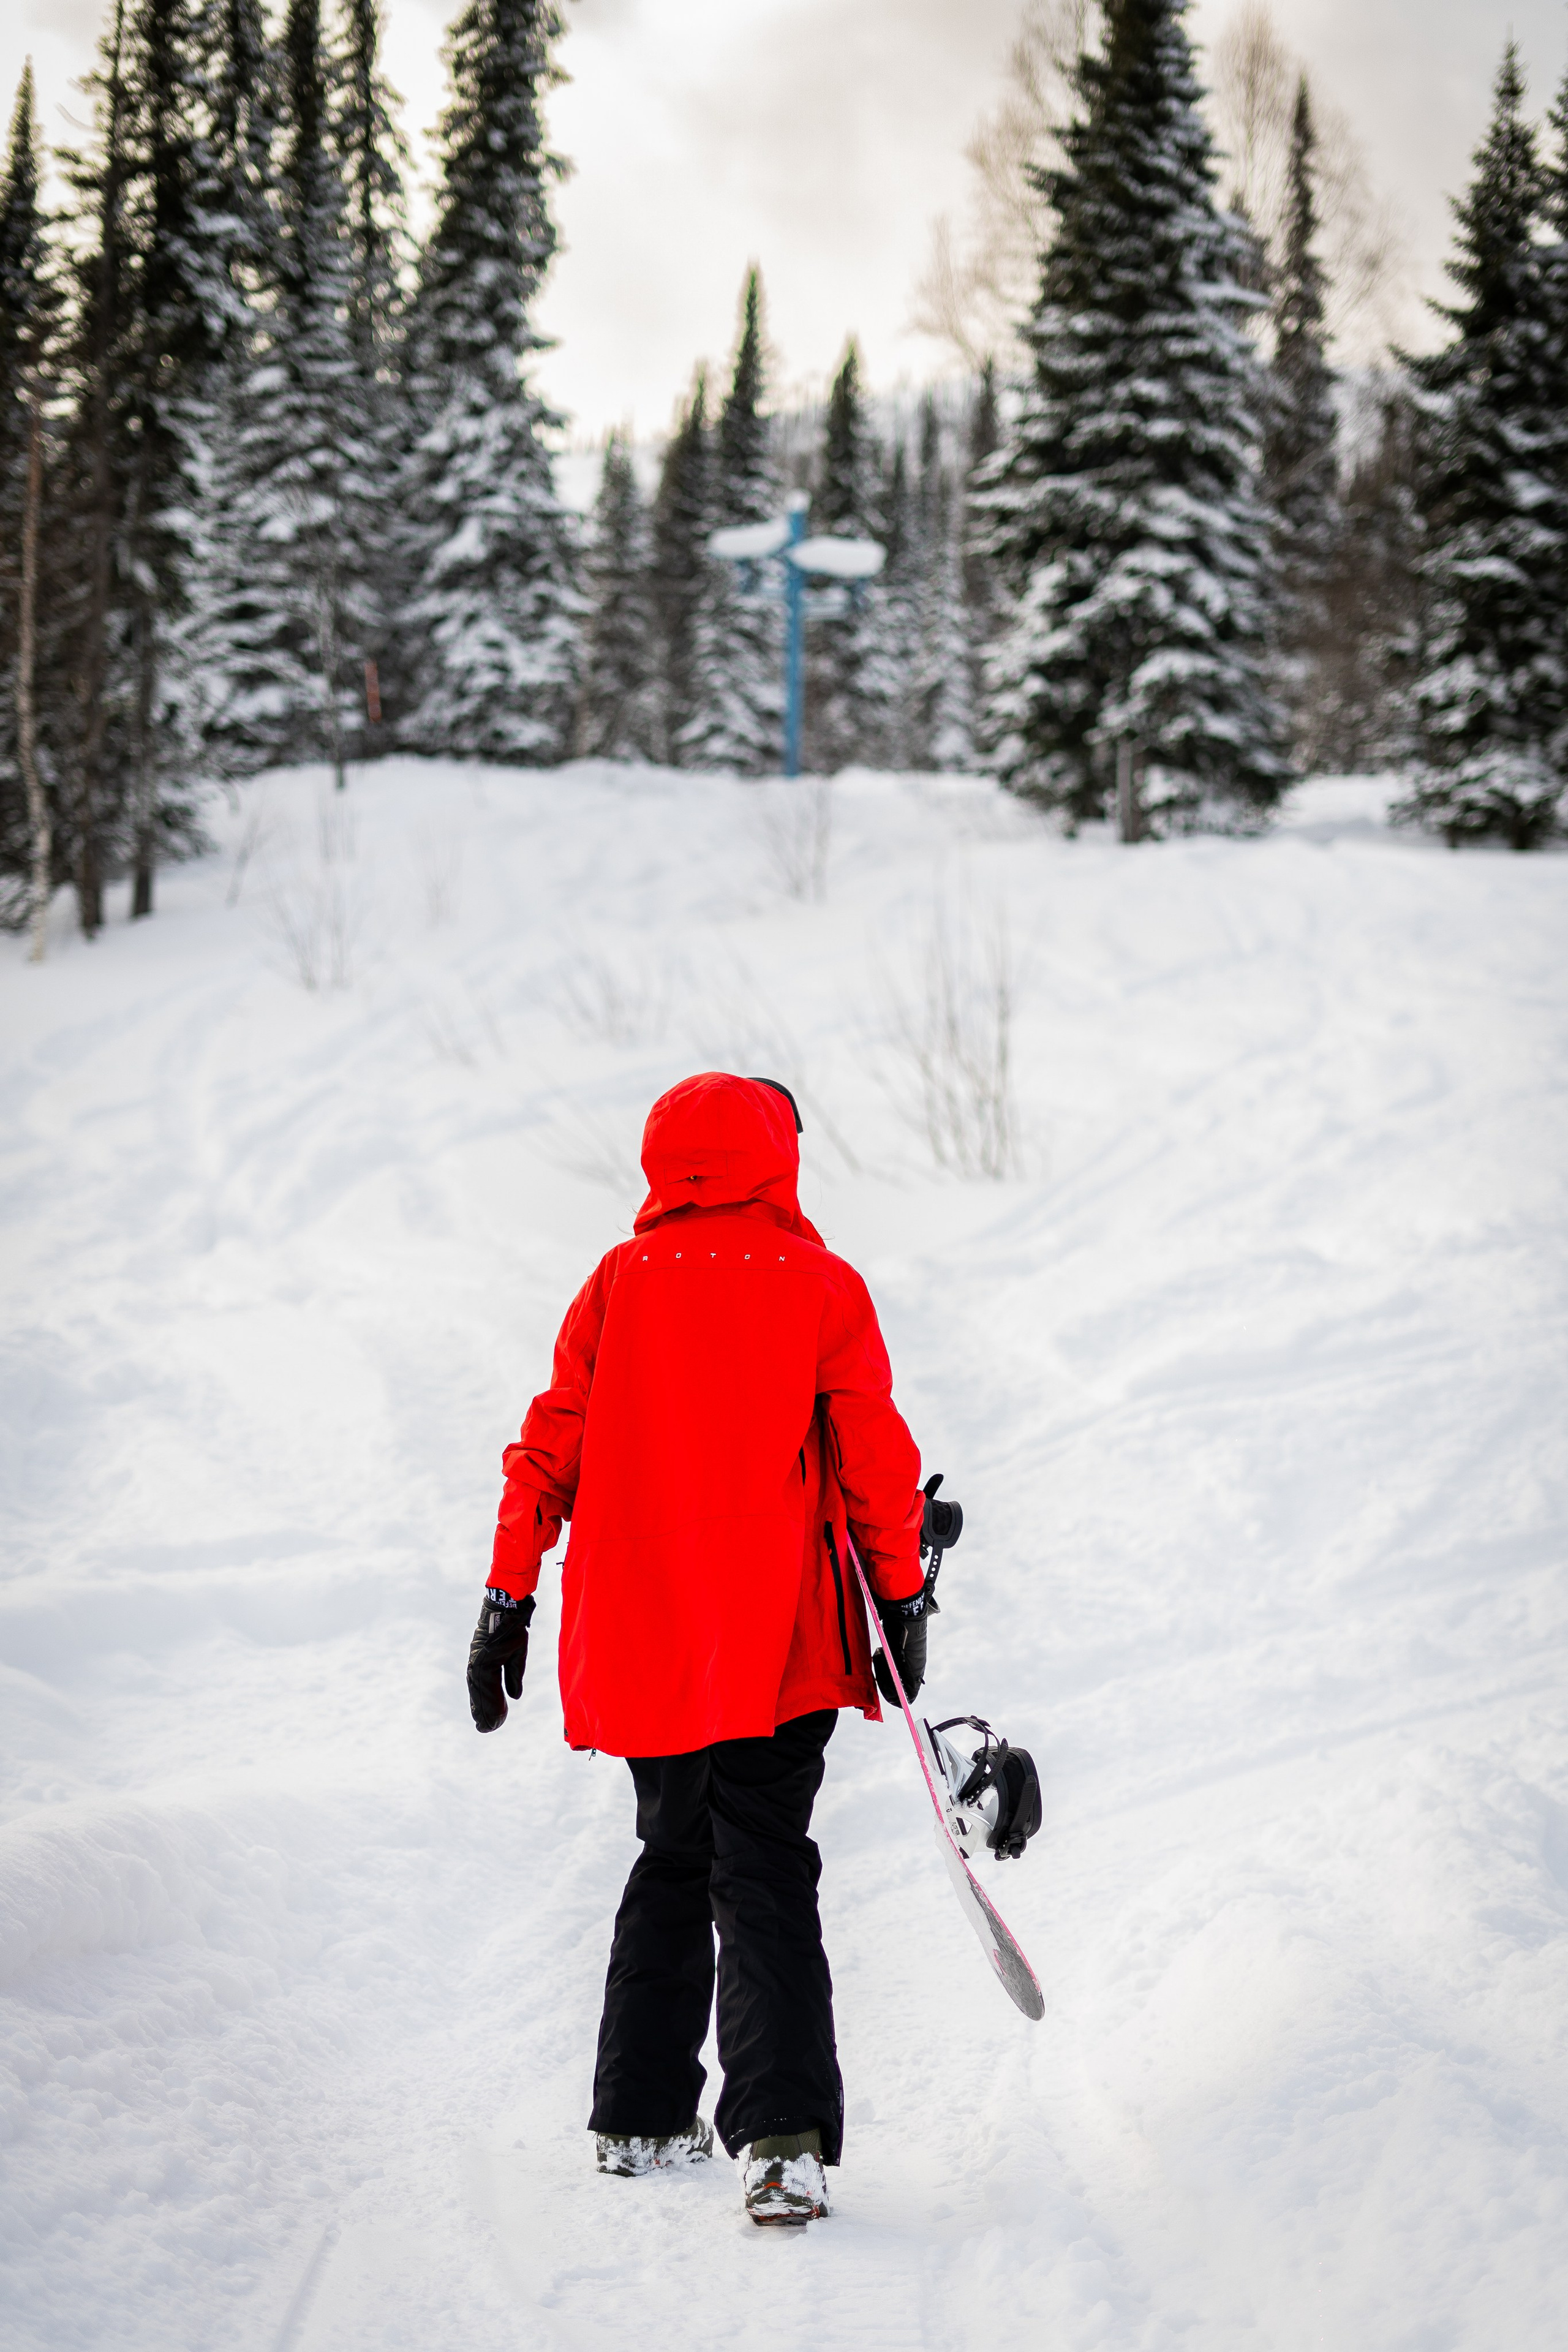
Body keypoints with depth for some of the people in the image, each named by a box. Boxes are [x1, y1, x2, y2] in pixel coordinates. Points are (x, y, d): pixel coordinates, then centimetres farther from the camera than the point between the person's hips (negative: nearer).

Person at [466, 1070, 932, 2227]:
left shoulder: (618, 1284, 5)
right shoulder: (823, 1288, -1)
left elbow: (552, 1446, 4)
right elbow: (875, 1457, -3)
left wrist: (510, 1597, 9)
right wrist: (902, 1596, 5)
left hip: (641, 1640, 3)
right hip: (773, 1645, -3)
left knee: (674, 1860, 20)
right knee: (765, 1882, -5)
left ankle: (641, 2118, 22)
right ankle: (783, 2137, -20)